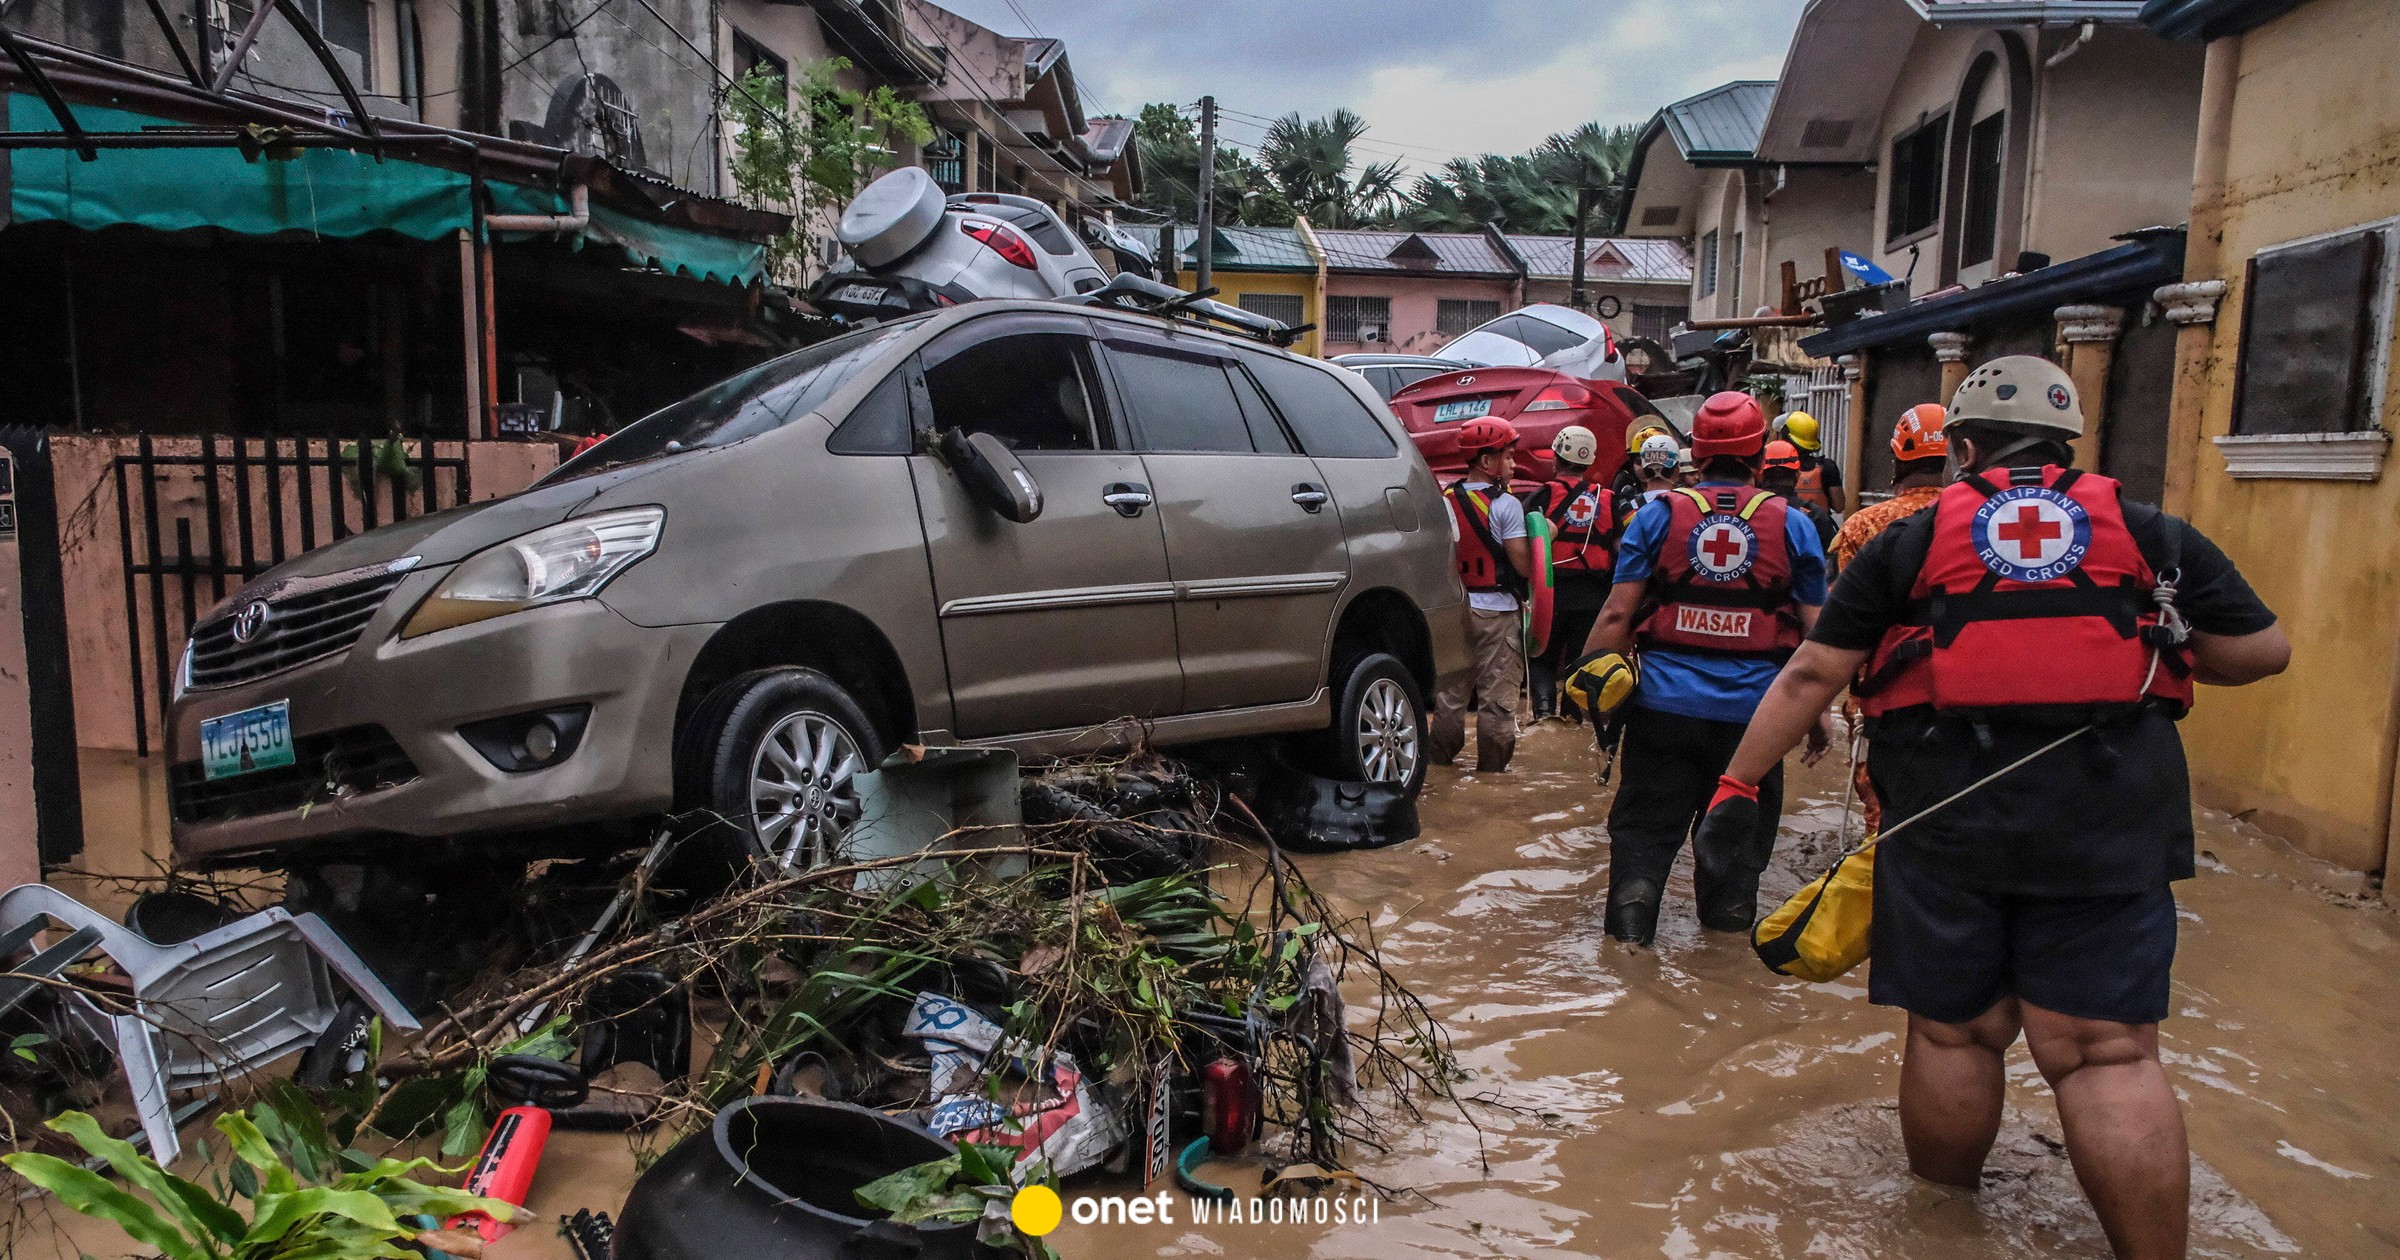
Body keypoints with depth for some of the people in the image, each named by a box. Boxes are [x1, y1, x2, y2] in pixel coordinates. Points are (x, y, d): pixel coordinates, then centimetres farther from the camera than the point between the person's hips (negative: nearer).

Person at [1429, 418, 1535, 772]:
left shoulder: (1446, 500, 4)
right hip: (1498, 612, -5)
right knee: (1497, 694, 4)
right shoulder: (1506, 505, -13)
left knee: (1451, 689, 15)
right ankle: (1492, 764, 9)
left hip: (1456, 608, 5)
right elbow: (1524, 566, -16)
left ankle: (1439, 753, 22)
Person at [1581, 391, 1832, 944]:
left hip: (1664, 704, 0)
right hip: (1753, 710, 1)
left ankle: (1630, 923, 6)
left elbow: (1617, 614, -4)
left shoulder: (1658, 515, 0)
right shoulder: (1792, 525, 3)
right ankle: (1728, 920, 27)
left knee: (1646, 824, 10)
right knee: (1738, 830, 16)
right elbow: (1815, 634, 4)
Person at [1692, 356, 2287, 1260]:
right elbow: (2262, 651, 9)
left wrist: (1738, 783, 8)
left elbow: (1811, 675, 3)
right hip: (2110, 818, 0)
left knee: (1952, 1033, 12)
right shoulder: (2151, 533, 9)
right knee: (2109, 1053, 4)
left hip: (1944, 814, 0)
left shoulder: (1911, 542, 6)